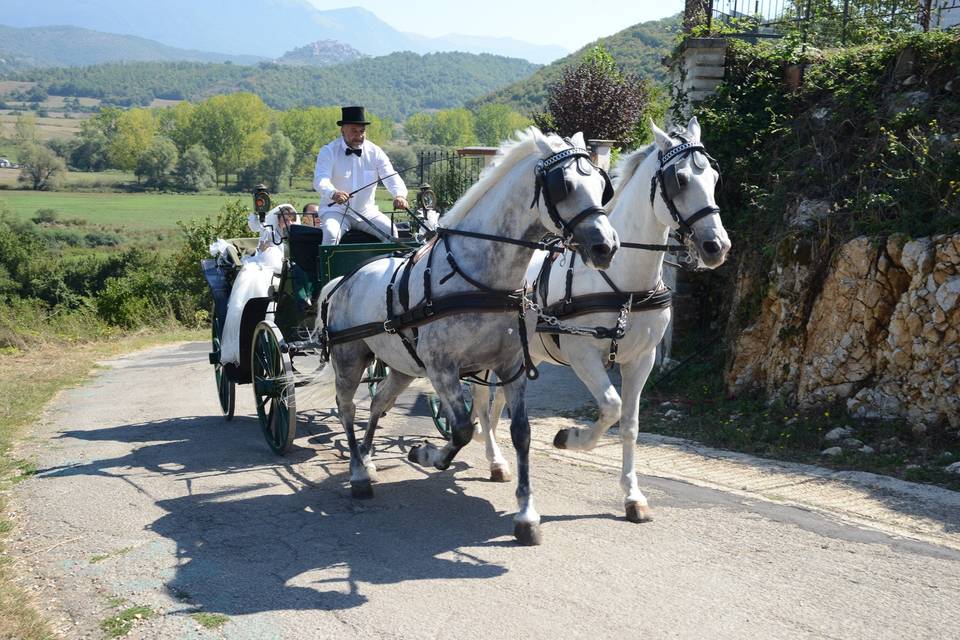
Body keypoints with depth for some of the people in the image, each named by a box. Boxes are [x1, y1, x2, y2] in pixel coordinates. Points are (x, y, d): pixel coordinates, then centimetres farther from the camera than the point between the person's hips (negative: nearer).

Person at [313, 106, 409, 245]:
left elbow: (391, 177, -8)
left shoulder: (375, 152, 3)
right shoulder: (328, 152, -5)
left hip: (366, 211, 3)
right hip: (336, 209, -2)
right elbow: (320, 180, -20)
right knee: (331, 233, -31)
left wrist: (400, 195, -31)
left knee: (391, 231, -20)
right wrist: (333, 193, -44)